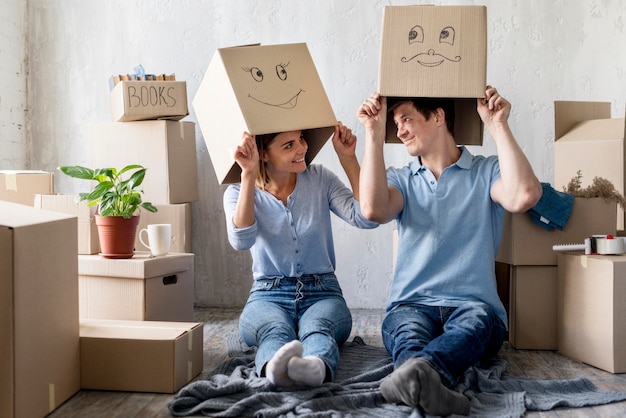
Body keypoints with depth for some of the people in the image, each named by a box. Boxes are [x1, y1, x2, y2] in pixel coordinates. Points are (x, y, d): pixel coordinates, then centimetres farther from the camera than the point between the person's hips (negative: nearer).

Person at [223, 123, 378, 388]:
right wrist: (248, 174, -22)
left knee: (317, 329, -36)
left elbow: (366, 218, -7)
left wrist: (347, 157, -7)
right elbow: (242, 241, -19)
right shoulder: (238, 193, 2)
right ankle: (275, 368, -69)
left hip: (322, 293, 1)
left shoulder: (320, 179, 6)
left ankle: (315, 367, -68)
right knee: (274, 331, -36)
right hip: (268, 295, 0)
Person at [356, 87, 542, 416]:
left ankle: (418, 370, -64)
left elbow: (523, 197, -14)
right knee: (407, 328, -34)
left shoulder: (487, 172, 11)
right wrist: (374, 132, -5)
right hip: (411, 304, 2)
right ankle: (428, 384, -62)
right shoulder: (400, 179, 17)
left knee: (474, 320, -36)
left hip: (473, 305, -1)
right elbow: (373, 210, -8)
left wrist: (497, 126, -8)